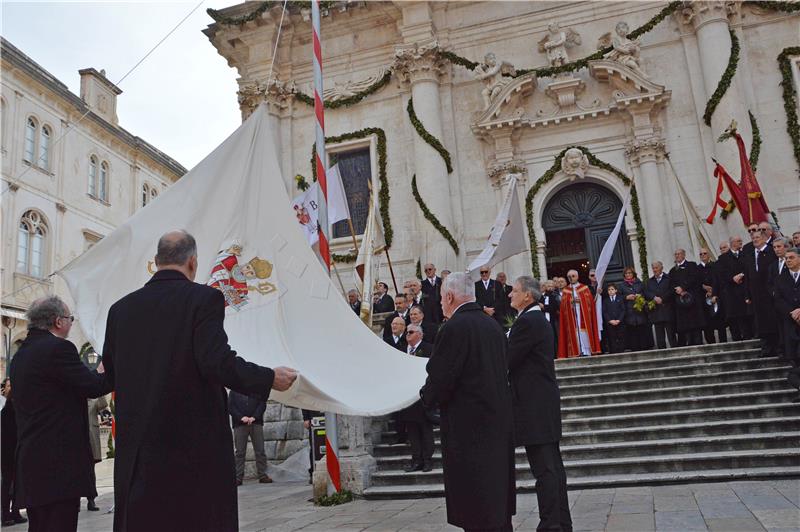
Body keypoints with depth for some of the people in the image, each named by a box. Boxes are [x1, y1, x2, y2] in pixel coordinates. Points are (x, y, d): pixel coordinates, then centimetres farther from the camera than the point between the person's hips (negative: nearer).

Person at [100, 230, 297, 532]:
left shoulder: (121, 308, 6)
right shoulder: (204, 298, -11)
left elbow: (110, 372, 12)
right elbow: (218, 361, -21)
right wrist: (270, 379, -9)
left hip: (137, 447, 5)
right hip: (195, 443, -5)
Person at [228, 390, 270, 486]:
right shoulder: (233, 391, 10)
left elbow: (262, 403, 4)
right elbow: (230, 406, 0)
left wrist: (254, 417, -11)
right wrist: (241, 417, -14)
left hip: (256, 423, 1)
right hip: (240, 424, -1)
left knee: (260, 451, 0)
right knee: (239, 452, 0)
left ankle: (262, 475, 5)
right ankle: (238, 477, 4)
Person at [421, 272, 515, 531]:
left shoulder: (454, 328, -16)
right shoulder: (493, 325, 9)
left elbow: (440, 380, -18)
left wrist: (427, 396, 4)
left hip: (468, 425, -8)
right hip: (499, 421, 8)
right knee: (497, 491, 19)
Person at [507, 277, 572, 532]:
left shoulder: (527, 321, -16)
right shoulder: (538, 318, 16)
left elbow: (507, 359, -17)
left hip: (534, 404, -10)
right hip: (544, 401, 10)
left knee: (544, 468, -6)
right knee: (552, 465, 15)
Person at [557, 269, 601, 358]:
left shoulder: (584, 288, 7)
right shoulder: (565, 291, 10)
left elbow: (590, 301, 1)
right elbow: (563, 306, 5)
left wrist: (580, 300, -14)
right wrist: (570, 301, -12)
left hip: (583, 315, -1)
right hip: (571, 318, 1)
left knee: (584, 335, -6)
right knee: (575, 335, -3)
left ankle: (587, 352, -3)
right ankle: (577, 353, -2)